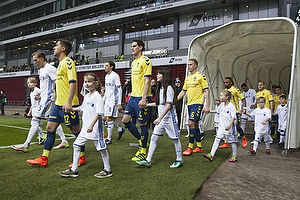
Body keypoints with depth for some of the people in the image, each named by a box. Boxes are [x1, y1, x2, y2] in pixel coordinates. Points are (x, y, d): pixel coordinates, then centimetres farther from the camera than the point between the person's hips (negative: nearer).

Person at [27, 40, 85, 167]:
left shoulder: (68, 62, -10)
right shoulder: (60, 64, 19)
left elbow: (73, 83, -20)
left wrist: (69, 102, -26)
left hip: (67, 105, -10)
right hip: (58, 104, 10)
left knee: (75, 130, 1)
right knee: (50, 128, 10)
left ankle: (82, 158, 14)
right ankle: (44, 159, 18)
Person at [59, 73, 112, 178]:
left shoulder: (98, 97, -13)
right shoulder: (86, 96, 13)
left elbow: (99, 113, -22)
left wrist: (91, 125, -29)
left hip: (95, 128, -9)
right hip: (85, 128, 9)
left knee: (101, 148, 0)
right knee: (76, 145, 9)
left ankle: (107, 170, 16)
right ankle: (74, 170, 19)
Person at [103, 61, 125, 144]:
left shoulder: (115, 76, -11)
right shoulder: (106, 76, 16)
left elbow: (119, 90, -14)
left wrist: (119, 104, -18)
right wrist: (103, 100, 20)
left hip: (113, 101, -9)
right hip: (107, 101, 9)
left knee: (109, 119, -9)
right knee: (105, 119, 8)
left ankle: (109, 139, -1)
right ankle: (120, 130, 24)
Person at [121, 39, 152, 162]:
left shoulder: (145, 61, -9)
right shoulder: (133, 62, 18)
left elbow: (147, 81, -16)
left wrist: (143, 98, -22)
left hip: (142, 97, -9)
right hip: (133, 96, 9)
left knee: (142, 123, -1)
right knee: (125, 120, 7)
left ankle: (143, 152, 12)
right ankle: (141, 141, 24)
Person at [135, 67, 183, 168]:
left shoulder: (169, 88, -14)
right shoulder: (160, 88, 12)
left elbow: (169, 105, -19)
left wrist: (160, 117, -24)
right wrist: (146, 105, 17)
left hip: (169, 118, -8)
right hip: (161, 118, 8)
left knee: (175, 138, 5)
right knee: (153, 138, 4)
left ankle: (179, 160, 22)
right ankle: (148, 161, 8)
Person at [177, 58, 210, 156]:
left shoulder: (201, 76, -6)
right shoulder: (187, 78, 15)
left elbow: (206, 91, -8)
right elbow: (183, 91, 18)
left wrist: (207, 106, -14)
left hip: (197, 103, -7)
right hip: (189, 104, 7)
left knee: (191, 123, -14)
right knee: (195, 125, 11)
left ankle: (190, 147, -5)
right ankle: (199, 146, 20)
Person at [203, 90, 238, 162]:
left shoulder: (231, 106, -14)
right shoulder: (221, 105, 9)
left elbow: (233, 117, -19)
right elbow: (217, 111, 29)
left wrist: (229, 125, -31)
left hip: (229, 128, -6)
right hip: (221, 127, 6)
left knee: (232, 141, 7)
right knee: (217, 139, -2)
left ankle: (234, 156, 23)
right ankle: (211, 155, -4)